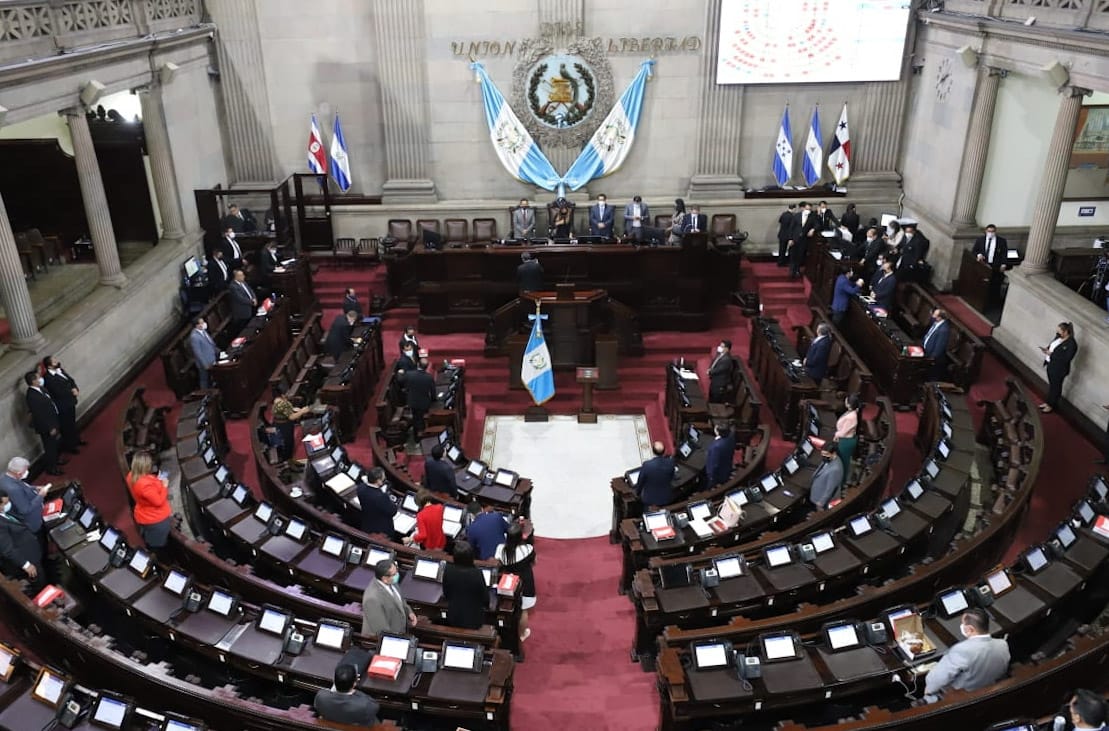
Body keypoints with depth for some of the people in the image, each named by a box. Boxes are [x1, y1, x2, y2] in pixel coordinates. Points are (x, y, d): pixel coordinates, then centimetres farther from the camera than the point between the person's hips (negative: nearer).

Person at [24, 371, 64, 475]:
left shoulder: (40, 389, -2)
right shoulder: (32, 396, -30)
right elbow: (39, 415, -27)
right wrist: (50, 428, -20)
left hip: (53, 421, 9)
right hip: (47, 426, -9)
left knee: (56, 442, 27)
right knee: (50, 446, 9)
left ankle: (56, 459, 50)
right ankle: (51, 468, 27)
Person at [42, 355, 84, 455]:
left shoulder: (60, 370, 0)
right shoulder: (48, 378, -26)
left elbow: (71, 380, 5)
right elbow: (58, 392, -29)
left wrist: (75, 389, -14)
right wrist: (72, 392, -18)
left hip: (70, 402, 8)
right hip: (62, 406, -8)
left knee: (72, 422, 25)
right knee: (67, 426, 9)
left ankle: (76, 440, 44)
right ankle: (69, 446, 25)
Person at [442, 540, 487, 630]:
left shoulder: (448, 570, -14)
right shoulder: (477, 573, -24)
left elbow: (446, 595, 2)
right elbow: (486, 601, -10)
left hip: (453, 619, 4)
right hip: (474, 620, -4)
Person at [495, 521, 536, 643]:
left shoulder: (501, 548, -24)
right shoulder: (528, 549, -28)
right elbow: (533, 564, -11)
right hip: (524, 584, -2)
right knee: (523, 611, 22)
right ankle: (522, 634, 43)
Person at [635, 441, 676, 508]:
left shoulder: (646, 465, -26)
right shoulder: (670, 462, -19)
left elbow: (640, 482, -11)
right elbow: (671, 478, -1)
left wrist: (637, 493, 9)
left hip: (650, 500, -1)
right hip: (667, 499, 1)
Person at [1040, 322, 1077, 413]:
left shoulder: (1071, 344, -26)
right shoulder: (1059, 337, -1)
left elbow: (1066, 359, -28)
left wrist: (1051, 354, -29)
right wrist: (1046, 350, -8)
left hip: (1059, 369, -8)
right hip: (1050, 365, 8)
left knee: (1055, 387, 11)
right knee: (1051, 385, 23)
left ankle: (1052, 405, 29)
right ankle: (1048, 402, 40)